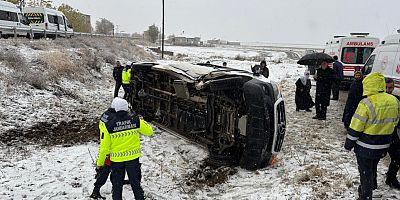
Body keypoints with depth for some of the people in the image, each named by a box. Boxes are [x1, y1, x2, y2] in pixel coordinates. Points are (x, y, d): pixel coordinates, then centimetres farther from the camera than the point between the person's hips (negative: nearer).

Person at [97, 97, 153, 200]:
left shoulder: (108, 125, -15)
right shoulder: (136, 121, -13)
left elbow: (104, 147, -10)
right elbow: (149, 132, 2)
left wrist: (100, 162, 4)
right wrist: (141, 121, 18)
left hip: (116, 160, -1)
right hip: (133, 158, 1)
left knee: (117, 186, 17)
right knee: (136, 184, 19)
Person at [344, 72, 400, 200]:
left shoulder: (367, 103, -24)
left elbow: (355, 128, -19)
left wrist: (348, 144, -6)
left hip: (366, 147, -6)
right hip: (383, 146, 7)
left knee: (365, 172, 9)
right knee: (373, 169, 28)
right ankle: (371, 186, 47)